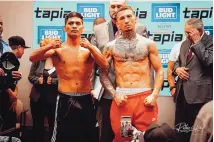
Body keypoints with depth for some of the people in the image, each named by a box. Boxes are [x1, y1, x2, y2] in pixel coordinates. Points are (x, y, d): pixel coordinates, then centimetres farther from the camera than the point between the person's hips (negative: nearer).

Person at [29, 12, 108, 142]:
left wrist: (90, 47, -26)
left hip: (85, 100, 2)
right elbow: (32, 58, -11)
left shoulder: (90, 49, 5)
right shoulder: (58, 48, 1)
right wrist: (49, 46, -29)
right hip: (65, 100, -2)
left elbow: (105, 66, -12)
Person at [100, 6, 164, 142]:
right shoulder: (111, 47, 4)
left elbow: (159, 71, 4)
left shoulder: (148, 44, 3)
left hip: (145, 98, 0)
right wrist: (114, 95, -7)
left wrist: (154, 95, -8)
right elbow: (103, 73, 6)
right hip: (121, 99, 1)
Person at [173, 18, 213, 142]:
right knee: (180, 129, 14)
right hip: (182, 91, 8)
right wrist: (177, 68, 1)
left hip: (198, 93, -7)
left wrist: (197, 42, -17)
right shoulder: (185, 43, 16)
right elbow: (178, 61, 25)